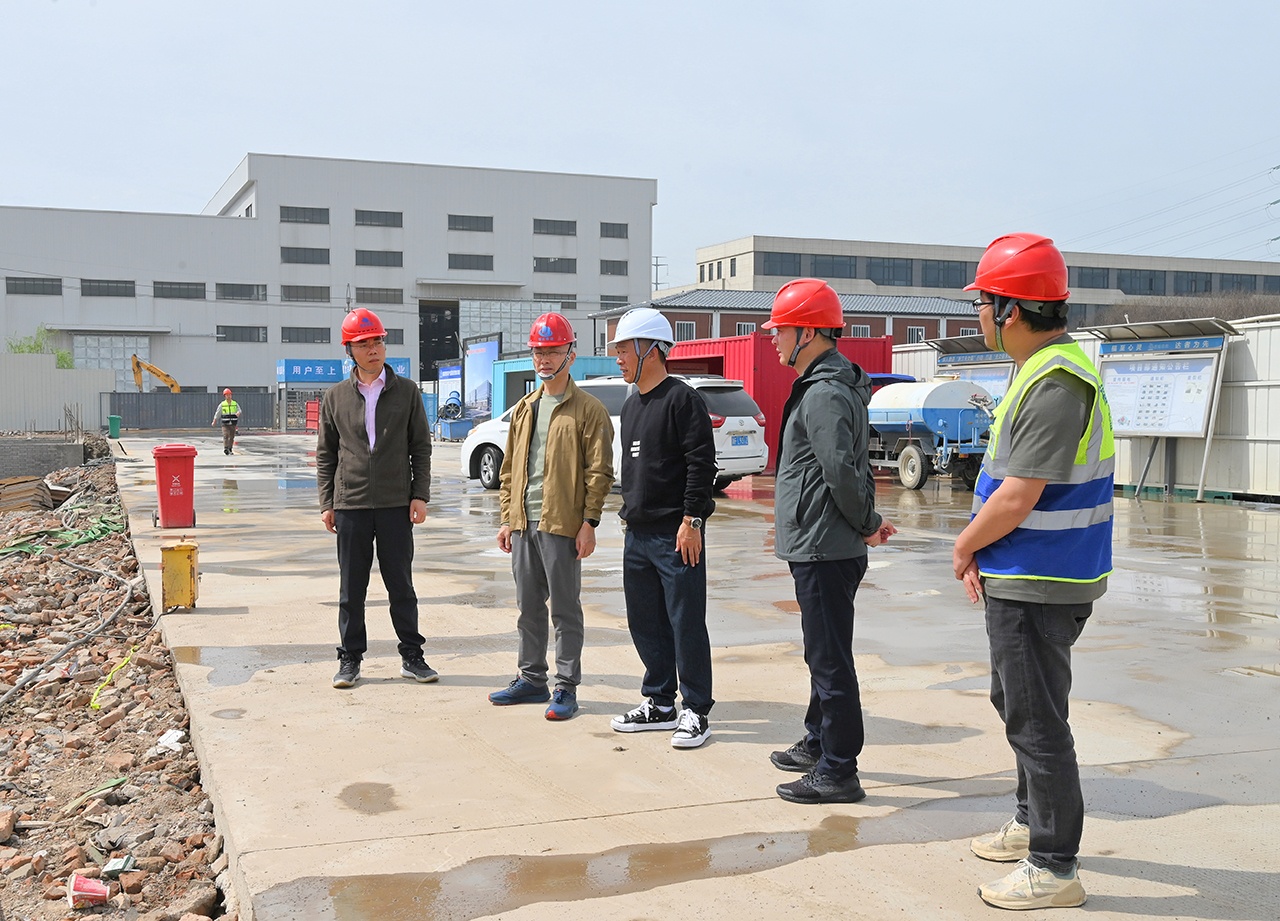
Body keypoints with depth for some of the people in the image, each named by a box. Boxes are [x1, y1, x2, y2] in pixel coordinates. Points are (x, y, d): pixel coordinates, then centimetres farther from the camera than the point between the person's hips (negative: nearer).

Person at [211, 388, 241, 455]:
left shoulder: (235, 404, 7)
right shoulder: (222, 404, 3)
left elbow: (239, 410, -4)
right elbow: (217, 413, 8)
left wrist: (238, 413, -29)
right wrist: (214, 422, 8)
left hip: (233, 424, 2)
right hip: (225, 424, -2)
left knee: (232, 437, 7)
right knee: (225, 435, -16)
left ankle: (230, 449, 18)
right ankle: (225, 448, -25)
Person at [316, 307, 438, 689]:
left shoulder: (406, 391, 5)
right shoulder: (336, 397, 6)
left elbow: (421, 447, 6)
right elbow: (326, 454, 10)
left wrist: (420, 495, -2)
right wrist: (326, 503, 4)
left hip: (396, 504, 0)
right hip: (350, 505, 1)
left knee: (401, 585, 6)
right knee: (351, 588, 6)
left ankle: (411, 656, 15)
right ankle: (350, 658, 16)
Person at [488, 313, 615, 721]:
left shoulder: (588, 410, -4)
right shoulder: (524, 409, 15)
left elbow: (599, 471, -8)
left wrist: (589, 522, -13)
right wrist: (507, 518, 12)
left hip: (562, 525, -6)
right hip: (523, 524, 7)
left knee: (565, 609, 0)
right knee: (529, 607, 14)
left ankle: (567, 688, 8)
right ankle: (531, 679, 25)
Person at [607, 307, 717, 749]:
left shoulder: (682, 399, -10)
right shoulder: (631, 405, 17)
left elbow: (702, 463, -15)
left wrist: (692, 520, -19)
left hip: (676, 535, -9)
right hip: (638, 535, 9)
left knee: (686, 624, -3)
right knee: (645, 624, 13)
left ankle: (696, 711, 5)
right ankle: (659, 703, 25)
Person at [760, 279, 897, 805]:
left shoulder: (825, 394, -18)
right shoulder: (824, 385, 16)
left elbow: (841, 472, -24)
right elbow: (848, 471, 20)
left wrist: (867, 524, -10)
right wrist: (867, 523, 13)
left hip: (823, 550, -11)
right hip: (821, 546, 11)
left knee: (830, 660, -4)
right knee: (825, 655, 21)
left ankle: (837, 772, 3)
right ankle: (818, 746, 34)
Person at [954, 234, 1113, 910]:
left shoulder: (1056, 384, -23)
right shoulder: (1041, 369, 11)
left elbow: (1016, 500, -25)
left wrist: (963, 548, -8)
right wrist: (979, 551, 7)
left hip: (1037, 586, -11)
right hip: (1023, 577, 11)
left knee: (1036, 721, -1)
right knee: (1016, 702, 23)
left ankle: (1053, 867, 11)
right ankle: (1032, 822, 40)